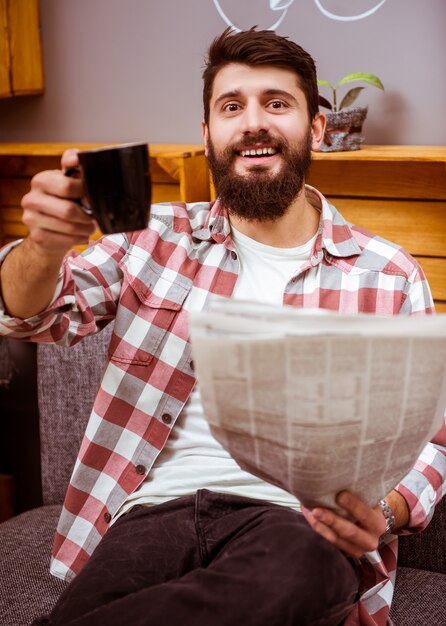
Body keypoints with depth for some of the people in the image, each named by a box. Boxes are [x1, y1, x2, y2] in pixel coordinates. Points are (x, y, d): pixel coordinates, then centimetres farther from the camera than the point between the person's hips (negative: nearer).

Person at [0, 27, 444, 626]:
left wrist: (384, 514, -13)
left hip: (298, 517, 1)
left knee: (293, 574, -37)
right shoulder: (159, 236, 13)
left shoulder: (388, 275, 8)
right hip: (153, 509, 0)